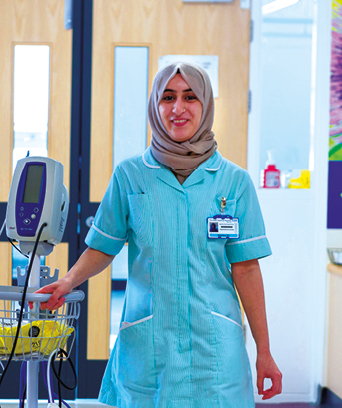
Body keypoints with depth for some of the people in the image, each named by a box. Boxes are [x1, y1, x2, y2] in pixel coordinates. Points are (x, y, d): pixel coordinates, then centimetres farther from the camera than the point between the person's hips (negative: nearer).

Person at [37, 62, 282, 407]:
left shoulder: (234, 180, 2)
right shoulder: (129, 175, 3)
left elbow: (245, 267, 1)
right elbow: (102, 248, 9)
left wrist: (263, 351, -1)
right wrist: (68, 281, -11)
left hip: (214, 344, 0)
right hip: (146, 345, 0)